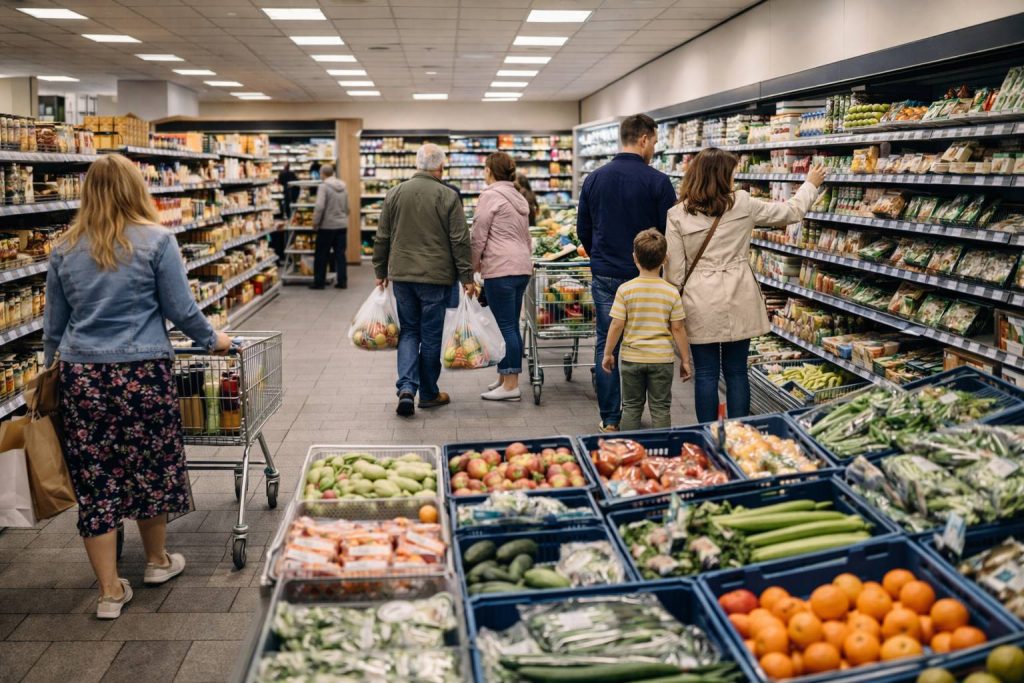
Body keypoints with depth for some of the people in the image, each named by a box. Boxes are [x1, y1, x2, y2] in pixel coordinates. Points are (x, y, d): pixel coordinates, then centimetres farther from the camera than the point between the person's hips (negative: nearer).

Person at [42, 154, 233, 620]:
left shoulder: (66, 250, 7)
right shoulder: (156, 241, -5)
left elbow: (54, 322, 14)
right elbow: (181, 310, -4)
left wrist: (52, 365, 31)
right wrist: (212, 340, 14)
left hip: (81, 375, 3)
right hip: (142, 372, -2)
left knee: (94, 478, 8)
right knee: (149, 466, 15)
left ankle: (110, 590, 13)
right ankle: (157, 560, 34)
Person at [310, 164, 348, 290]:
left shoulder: (323, 186, -13)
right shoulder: (343, 186, 7)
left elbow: (319, 207, -19)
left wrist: (315, 223, -9)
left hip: (327, 226, -5)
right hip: (342, 225, 5)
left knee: (321, 255, 5)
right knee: (340, 254, 9)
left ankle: (319, 282, 10)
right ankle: (342, 281, 9)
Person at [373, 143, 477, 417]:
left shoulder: (395, 193, 4)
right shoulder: (448, 196, -6)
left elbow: (382, 238, 9)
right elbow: (460, 241, -8)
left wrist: (381, 271, 18)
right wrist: (467, 277, -2)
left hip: (401, 274, 3)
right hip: (435, 276, -3)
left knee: (408, 331, 12)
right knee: (431, 335, 7)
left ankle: (407, 387, -5)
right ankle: (428, 393, 19)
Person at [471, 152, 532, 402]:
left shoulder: (490, 195, -7)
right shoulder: (519, 198, 18)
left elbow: (479, 234, -7)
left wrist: (474, 264, 6)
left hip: (500, 269, -8)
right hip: (522, 267, 8)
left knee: (506, 326, -7)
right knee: (512, 325, 12)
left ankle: (510, 385, -4)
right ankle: (505, 377, 19)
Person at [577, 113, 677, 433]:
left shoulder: (594, 178, 3)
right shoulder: (657, 181, -10)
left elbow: (583, 229, 10)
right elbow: (669, 233, -8)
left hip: (604, 276, 3)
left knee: (606, 345, 9)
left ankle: (609, 419, 12)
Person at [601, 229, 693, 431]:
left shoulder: (625, 290, -10)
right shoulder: (672, 292, -8)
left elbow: (617, 325, -9)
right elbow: (677, 329, -5)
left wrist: (608, 353, 4)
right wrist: (685, 360, 5)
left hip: (631, 357, 1)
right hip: (662, 358, 0)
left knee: (631, 406, 14)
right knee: (661, 408, 10)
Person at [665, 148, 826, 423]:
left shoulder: (677, 215, -6)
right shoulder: (742, 204, -4)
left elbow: (674, 269, -4)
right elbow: (791, 212, 11)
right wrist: (811, 184, 28)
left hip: (700, 302, -1)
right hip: (738, 301, 1)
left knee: (706, 373, 6)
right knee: (736, 371, 10)